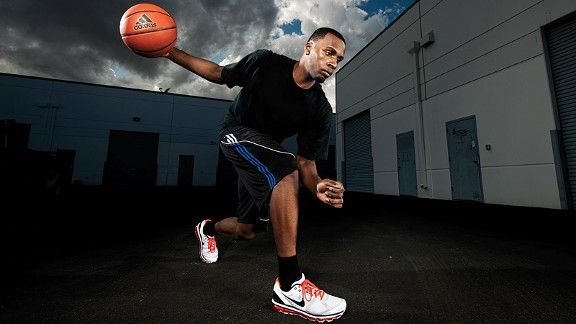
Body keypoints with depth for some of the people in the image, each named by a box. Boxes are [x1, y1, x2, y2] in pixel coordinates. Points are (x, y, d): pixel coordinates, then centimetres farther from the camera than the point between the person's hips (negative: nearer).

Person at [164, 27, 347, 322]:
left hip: (265, 150, 5)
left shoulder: (320, 112, -14)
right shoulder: (265, 62, -17)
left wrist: (317, 186, -37)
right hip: (236, 132, -4)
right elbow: (219, 73, -1)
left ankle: (209, 228, 43)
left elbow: (305, 163, -16)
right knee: (286, 174, -34)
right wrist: (170, 51, -6)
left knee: (247, 230, 6)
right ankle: (289, 286, -25)